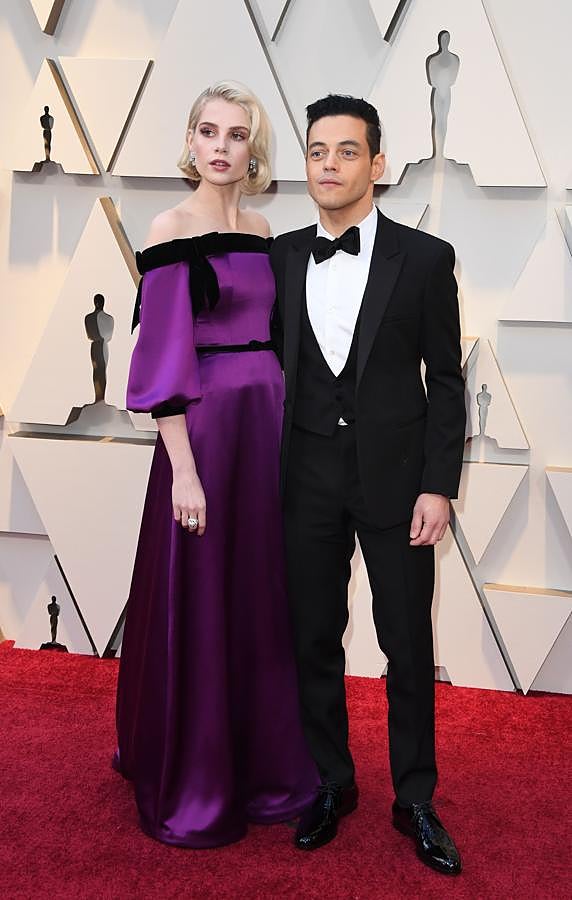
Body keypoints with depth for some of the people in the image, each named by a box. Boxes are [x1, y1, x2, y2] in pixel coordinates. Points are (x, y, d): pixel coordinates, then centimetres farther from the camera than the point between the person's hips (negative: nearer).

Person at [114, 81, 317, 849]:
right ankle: (192, 783, 24)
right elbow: (163, 359, -13)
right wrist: (184, 469, -18)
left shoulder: (261, 229, 11)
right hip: (205, 426, -6)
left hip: (270, 422, 7)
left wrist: (283, 421, 11)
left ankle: (264, 758, 35)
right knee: (201, 605, 4)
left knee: (265, 598, 15)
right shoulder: (171, 230, -8)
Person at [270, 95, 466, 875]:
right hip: (307, 479, 3)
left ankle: (415, 798, 26)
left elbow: (446, 381, -3)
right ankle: (331, 784, 31)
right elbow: (275, 364, 9)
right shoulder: (280, 257, 5)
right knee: (314, 640, 11)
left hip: (395, 476, -2)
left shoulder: (424, 257, -4)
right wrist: (268, 472, 5)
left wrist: (439, 486, -8)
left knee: (408, 647, 7)